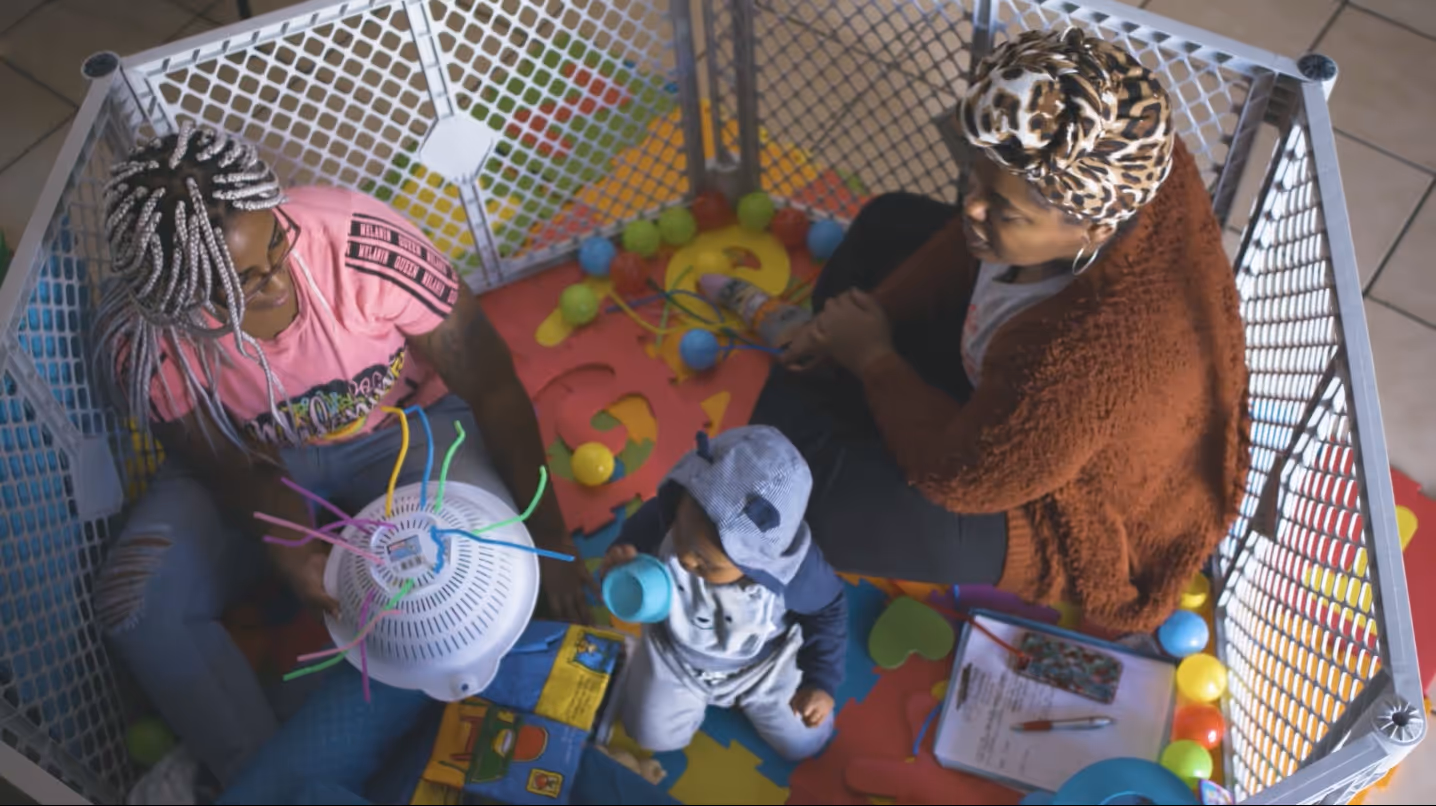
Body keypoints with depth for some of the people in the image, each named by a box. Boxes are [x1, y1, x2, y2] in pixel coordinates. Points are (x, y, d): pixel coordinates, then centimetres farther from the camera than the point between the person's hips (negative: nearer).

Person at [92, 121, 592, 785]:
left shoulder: (364, 244, -34)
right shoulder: (137, 336, -27)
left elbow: (494, 388, -21)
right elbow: (236, 471, -12)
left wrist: (549, 540, -16)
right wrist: (294, 551, -35)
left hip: (406, 425, -1)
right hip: (257, 456, 2)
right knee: (135, 604, -20)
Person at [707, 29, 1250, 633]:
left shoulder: (1081, 362, -47)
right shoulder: (1110, 168, -26)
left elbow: (959, 477, -28)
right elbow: (969, 244, -5)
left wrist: (873, 359, -15)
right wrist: (869, 316, -7)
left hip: (1067, 509, -7)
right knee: (891, 223, 15)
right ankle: (814, 333, 46)